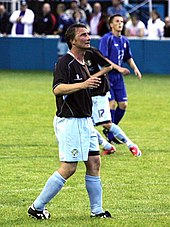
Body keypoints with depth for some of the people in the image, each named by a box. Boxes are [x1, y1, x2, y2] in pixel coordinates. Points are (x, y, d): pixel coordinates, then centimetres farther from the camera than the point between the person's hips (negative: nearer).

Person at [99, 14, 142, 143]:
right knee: (112, 104, -11)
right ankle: (110, 135, -3)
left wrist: (135, 68, 8)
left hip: (118, 77, 7)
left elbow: (128, 57, 25)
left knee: (123, 104, 3)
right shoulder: (107, 39, -11)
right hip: (107, 75, -7)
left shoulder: (124, 40, 12)